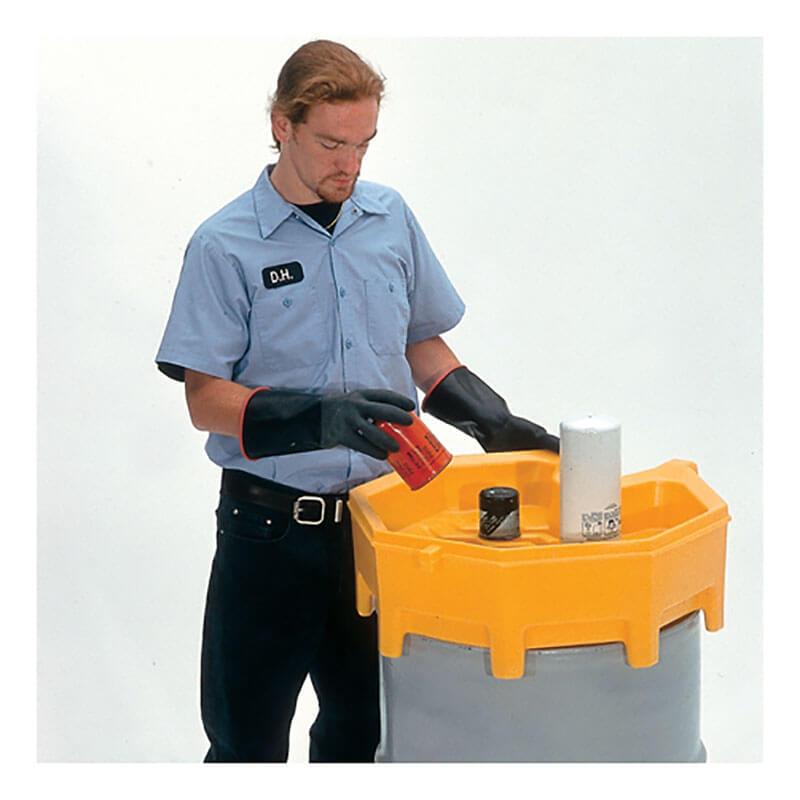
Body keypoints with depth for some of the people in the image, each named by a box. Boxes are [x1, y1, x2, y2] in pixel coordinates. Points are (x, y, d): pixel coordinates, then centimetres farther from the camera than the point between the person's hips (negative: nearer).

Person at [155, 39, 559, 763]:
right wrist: (320, 416, -26)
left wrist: (492, 422, 3)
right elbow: (205, 398, -12)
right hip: (272, 523, -4)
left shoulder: (390, 219, 6)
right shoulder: (225, 246, -8)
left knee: (362, 727, 16)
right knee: (247, 739, 5)